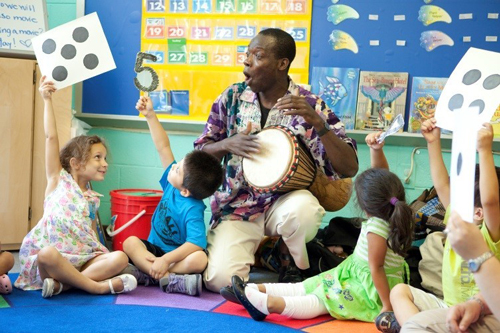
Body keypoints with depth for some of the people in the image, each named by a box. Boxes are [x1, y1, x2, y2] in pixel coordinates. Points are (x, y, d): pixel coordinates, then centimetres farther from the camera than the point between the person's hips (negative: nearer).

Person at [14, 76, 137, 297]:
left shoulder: (92, 199, 19)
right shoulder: (58, 180, 6)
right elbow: (51, 137, -2)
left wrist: (101, 251, 3)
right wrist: (47, 100, -5)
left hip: (81, 259, 5)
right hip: (47, 258, -5)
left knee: (120, 258, -21)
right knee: (48, 254, -40)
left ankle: (61, 284, -30)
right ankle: (98, 286, -28)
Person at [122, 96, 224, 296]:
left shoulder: (192, 210, -22)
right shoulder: (171, 184, -4)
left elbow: (196, 243, -34)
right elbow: (163, 147, -1)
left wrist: (166, 260, -40)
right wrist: (150, 115, -2)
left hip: (177, 254, -7)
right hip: (154, 249, 7)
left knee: (200, 259, -37)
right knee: (130, 242, -22)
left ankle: (145, 274, -39)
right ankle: (169, 279, -37)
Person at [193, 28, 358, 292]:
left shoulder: (310, 106, -7)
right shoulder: (233, 97, 1)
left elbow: (350, 168, -14)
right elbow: (200, 152, 7)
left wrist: (318, 123, -28)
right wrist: (228, 144, -15)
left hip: (284, 202, -1)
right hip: (237, 207, 1)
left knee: (303, 209, -38)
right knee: (219, 278, -23)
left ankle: (292, 264, -2)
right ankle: (256, 247, 13)